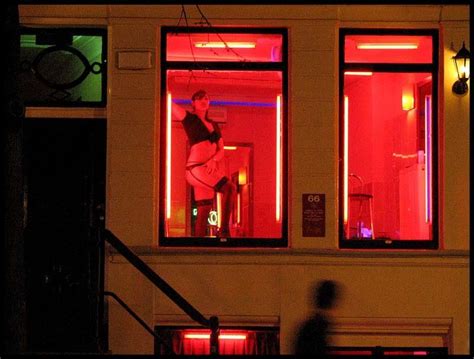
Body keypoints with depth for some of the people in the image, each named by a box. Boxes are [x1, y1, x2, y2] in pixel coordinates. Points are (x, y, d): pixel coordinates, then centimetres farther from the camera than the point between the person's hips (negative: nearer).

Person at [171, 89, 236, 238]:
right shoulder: (189, 119, 2)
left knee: (204, 210, 2)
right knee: (230, 188, -27)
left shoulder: (214, 125, 18)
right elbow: (169, 104, -9)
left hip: (212, 169, 7)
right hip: (196, 168, -7)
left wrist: (214, 160, -7)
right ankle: (224, 230, -28)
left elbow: (221, 150, 11)